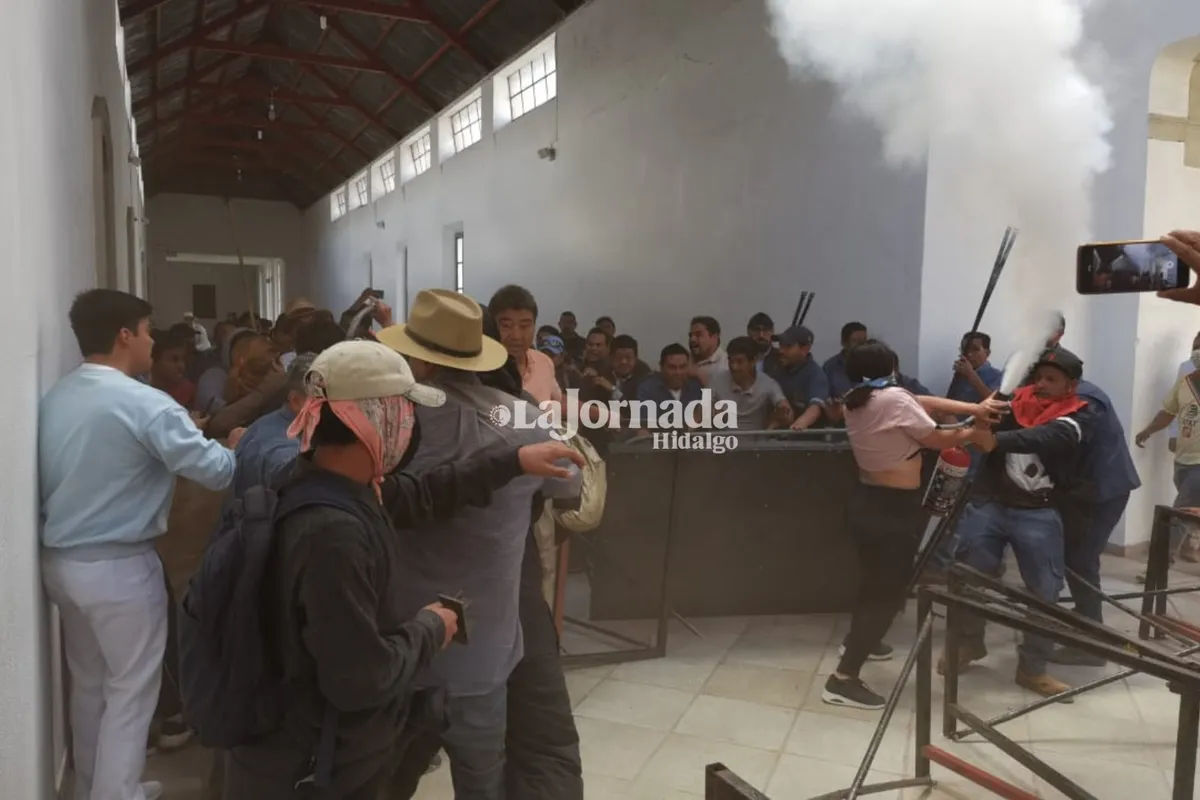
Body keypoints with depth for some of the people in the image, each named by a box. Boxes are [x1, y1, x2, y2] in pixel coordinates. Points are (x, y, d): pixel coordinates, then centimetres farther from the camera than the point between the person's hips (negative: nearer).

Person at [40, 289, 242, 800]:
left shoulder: (53, 399, 3)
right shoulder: (144, 404, -21)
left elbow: (95, 467, 11)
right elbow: (217, 472, -20)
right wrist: (236, 447, 1)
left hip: (59, 560, 8)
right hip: (119, 566, -8)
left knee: (89, 682, 23)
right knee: (131, 691, 7)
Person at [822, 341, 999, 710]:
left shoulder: (854, 402, 5)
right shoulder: (894, 398, -18)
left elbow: (917, 404, 5)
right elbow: (939, 440, -9)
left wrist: (972, 408, 1)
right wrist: (974, 431, 9)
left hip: (867, 501, 9)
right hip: (893, 508, -8)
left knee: (874, 578, 28)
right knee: (888, 590, -1)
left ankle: (860, 639, 50)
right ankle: (843, 679, -1)